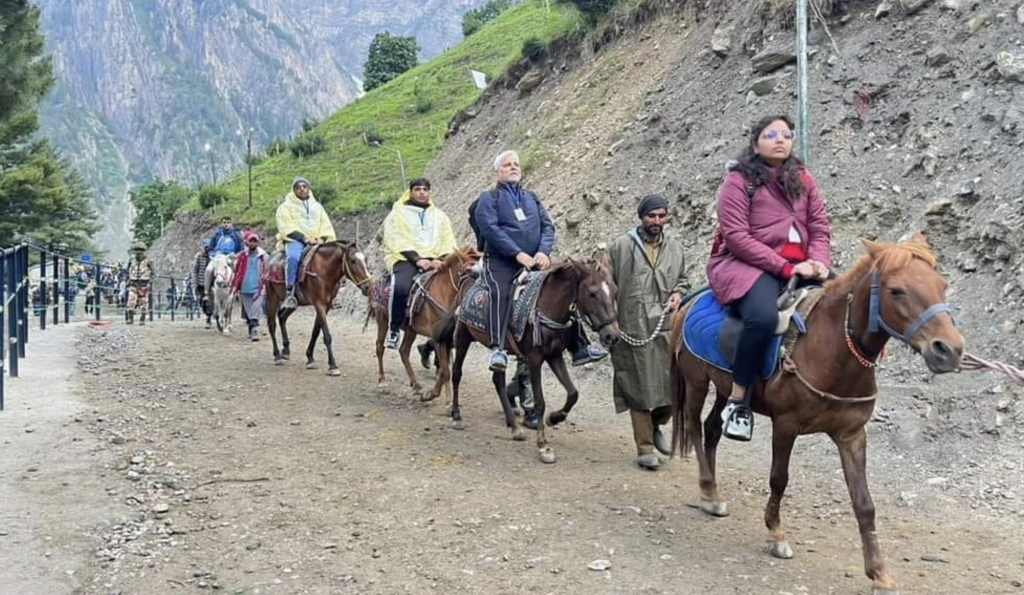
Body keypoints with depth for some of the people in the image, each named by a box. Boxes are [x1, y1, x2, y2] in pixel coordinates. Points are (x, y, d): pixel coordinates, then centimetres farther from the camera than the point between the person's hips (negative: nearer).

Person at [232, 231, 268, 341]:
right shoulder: (242, 256, 1)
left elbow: (266, 273, 2)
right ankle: (251, 331, 27)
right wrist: (235, 287, 3)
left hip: (258, 289, -2)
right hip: (245, 289, 3)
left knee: (255, 311, -13)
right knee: (248, 312, 11)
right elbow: (236, 271, 6)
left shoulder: (263, 256, -2)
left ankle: (255, 332, -13)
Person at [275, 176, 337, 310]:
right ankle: (290, 293, -37)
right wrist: (304, 238, -17)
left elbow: (326, 226, 17)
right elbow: (286, 228, -5)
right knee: (293, 257, -38)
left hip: (316, 241, 4)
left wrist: (322, 238, -5)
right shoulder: (286, 207, 8)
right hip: (295, 240, -4)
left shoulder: (317, 206, 23)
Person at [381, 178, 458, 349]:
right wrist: (417, 259, -16)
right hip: (405, 258, -3)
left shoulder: (440, 216, 23)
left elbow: (448, 242, 14)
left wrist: (440, 259, -8)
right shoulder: (398, 213, 10)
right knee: (401, 287, -35)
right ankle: (394, 329, -18)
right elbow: (398, 242, -2)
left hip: (434, 260, 3)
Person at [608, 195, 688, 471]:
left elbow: (682, 278, 24)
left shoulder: (675, 247, 10)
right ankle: (645, 447, 12)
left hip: (667, 327, 4)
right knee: (639, 386, 3)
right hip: (633, 329, -3)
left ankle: (656, 425, 32)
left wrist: (678, 293, 2)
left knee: (674, 385, 2)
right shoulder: (622, 246, -2)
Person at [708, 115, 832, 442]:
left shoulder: (803, 181, 17)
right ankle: (738, 401, -23)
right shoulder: (739, 181, 0)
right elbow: (737, 237, -11)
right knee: (763, 316, -37)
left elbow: (820, 229, 13)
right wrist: (785, 267, -18)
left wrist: (820, 262, -10)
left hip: (799, 266, 6)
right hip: (747, 265, -6)